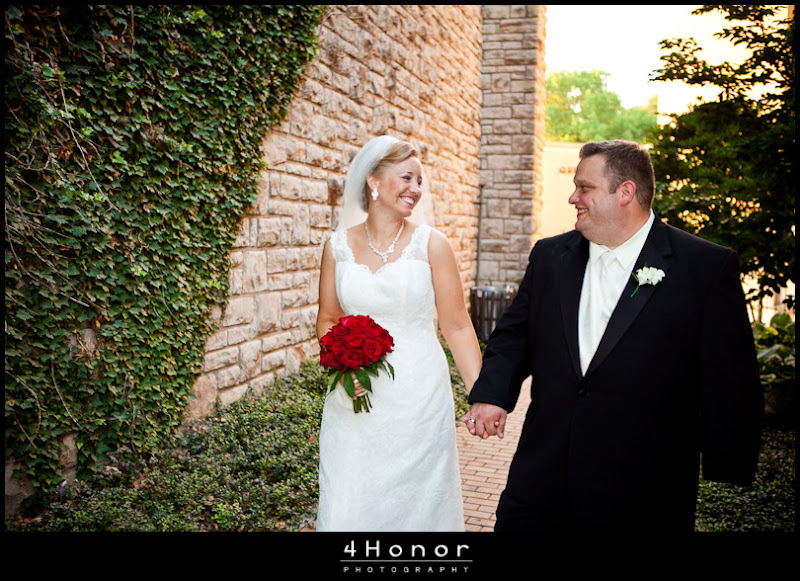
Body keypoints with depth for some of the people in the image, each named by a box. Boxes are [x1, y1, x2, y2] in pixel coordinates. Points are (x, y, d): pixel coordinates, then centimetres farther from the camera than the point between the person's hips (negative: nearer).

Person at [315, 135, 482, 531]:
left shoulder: (430, 244, -4)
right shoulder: (338, 246, 2)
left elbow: (457, 326, -2)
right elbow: (327, 319, 11)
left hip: (419, 398, -1)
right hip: (355, 400, 2)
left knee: (417, 505, 10)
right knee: (348, 509, 7)